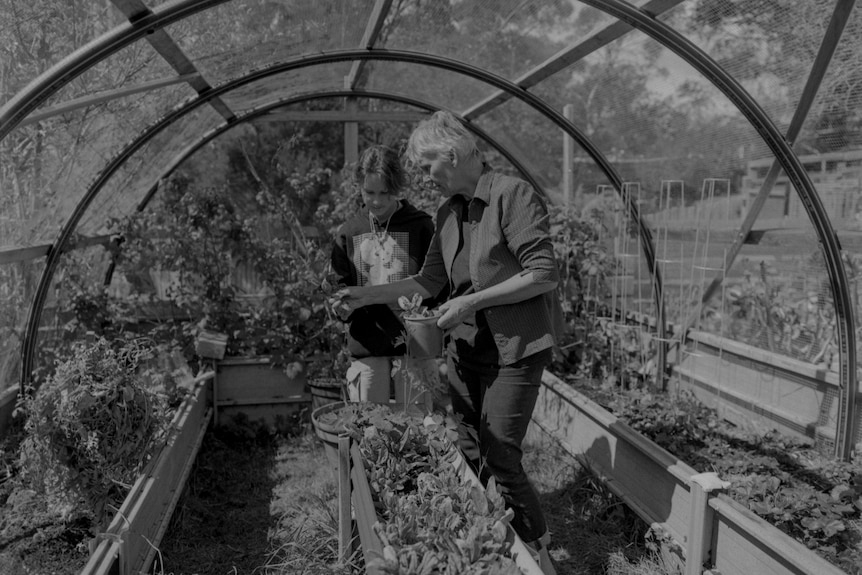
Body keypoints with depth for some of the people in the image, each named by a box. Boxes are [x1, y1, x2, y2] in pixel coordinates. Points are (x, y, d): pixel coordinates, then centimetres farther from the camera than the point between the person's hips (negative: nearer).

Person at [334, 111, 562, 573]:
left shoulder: (514, 195, -13)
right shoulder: (448, 212, 10)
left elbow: (543, 274, -17)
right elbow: (430, 279, 13)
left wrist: (469, 301, -18)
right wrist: (366, 295, 3)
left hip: (514, 348, -7)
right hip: (465, 345, 7)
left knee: (500, 458, -3)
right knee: (470, 454, 11)